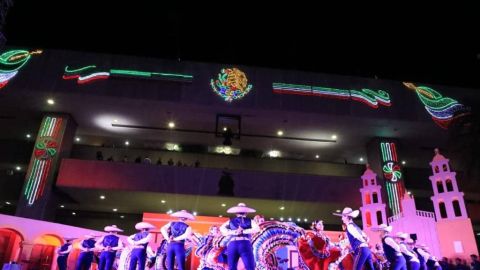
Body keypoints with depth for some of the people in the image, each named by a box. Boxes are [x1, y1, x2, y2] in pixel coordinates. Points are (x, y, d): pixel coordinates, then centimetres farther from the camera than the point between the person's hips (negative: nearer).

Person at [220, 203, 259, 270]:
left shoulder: (231, 221, 19)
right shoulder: (250, 221, 14)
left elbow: (222, 228, 5)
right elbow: (257, 229, -2)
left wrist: (234, 232, -2)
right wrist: (243, 231, -3)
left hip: (232, 245, 2)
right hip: (245, 245, -2)